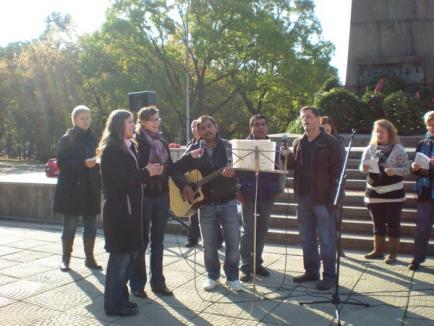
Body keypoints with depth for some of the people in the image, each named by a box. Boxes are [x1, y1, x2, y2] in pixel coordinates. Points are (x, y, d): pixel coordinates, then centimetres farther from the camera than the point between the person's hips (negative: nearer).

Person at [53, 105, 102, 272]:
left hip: (91, 189, 4)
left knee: (91, 226, 6)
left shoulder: (92, 138, 11)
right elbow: (62, 163, -12)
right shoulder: (67, 139, -3)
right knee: (70, 225, 1)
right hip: (72, 189, -4)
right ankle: (65, 258, 16)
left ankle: (89, 258, 16)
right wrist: (83, 163, -22)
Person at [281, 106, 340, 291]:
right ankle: (311, 271, 26)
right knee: (306, 238, 14)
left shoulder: (330, 142, -5)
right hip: (303, 197, 6)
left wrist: (332, 198, -14)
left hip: (322, 199, -6)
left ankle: (329, 276, 11)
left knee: (326, 239, 2)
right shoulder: (298, 142, 12)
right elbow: (293, 166, 9)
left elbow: (336, 172, -8)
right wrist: (286, 155, -12)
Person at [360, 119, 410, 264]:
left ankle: (393, 253, 12)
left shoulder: (398, 149, -5)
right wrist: (365, 168, -16)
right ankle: (378, 250, 23)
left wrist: (395, 170, -25)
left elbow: (406, 169, -7)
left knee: (393, 223, 2)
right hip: (374, 191, 4)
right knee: (378, 223, 12)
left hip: (393, 192, -3)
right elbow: (362, 166, 7)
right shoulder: (371, 148, 4)